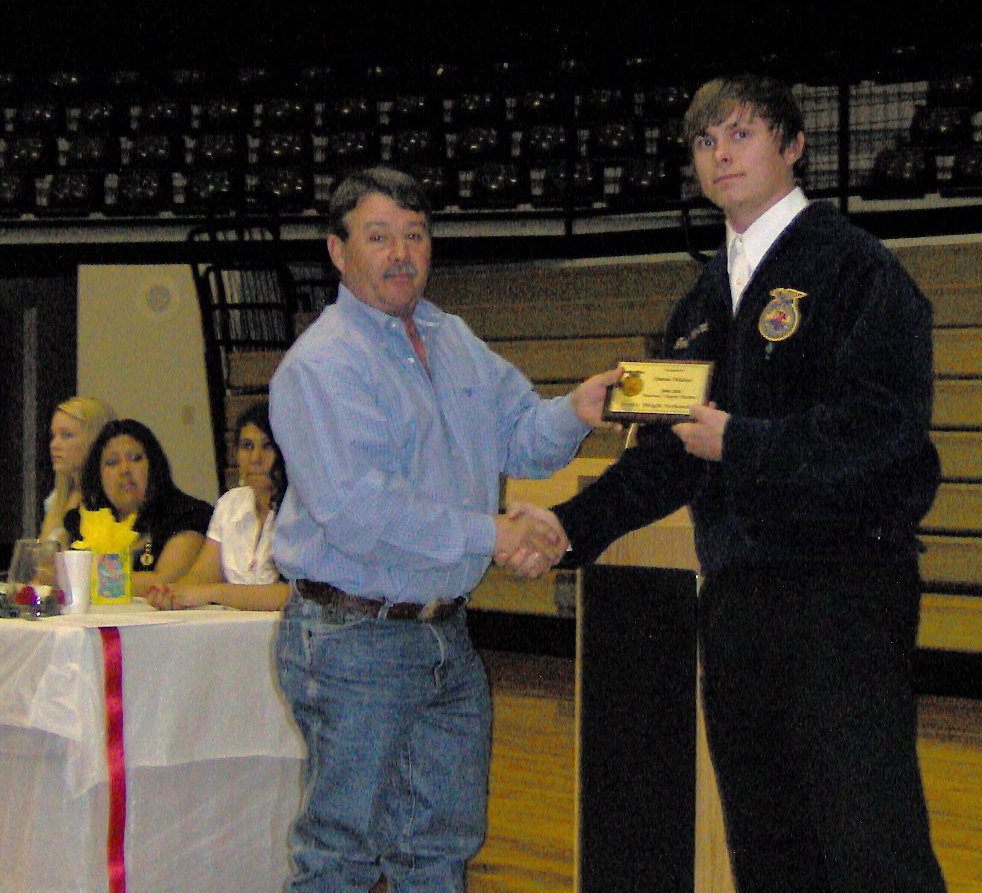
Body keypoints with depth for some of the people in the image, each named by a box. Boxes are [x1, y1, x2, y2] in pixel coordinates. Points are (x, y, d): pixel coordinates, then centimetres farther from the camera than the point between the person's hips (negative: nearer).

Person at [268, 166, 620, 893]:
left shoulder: (455, 342, 14)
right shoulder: (321, 363, -13)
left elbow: (520, 436, 15)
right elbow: (354, 508, -23)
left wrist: (576, 411, -8)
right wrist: (485, 534, -21)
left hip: (446, 633, 8)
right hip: (357, 637, -8)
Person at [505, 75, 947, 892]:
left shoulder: (853, 266, -5)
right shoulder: (707, 296, 19)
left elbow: (885, 425, -16)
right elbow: (671, 451, 21)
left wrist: (740, 444, -13)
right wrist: (572, 525, 9)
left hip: (844, 589, -8)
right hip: (737, 597, 8)